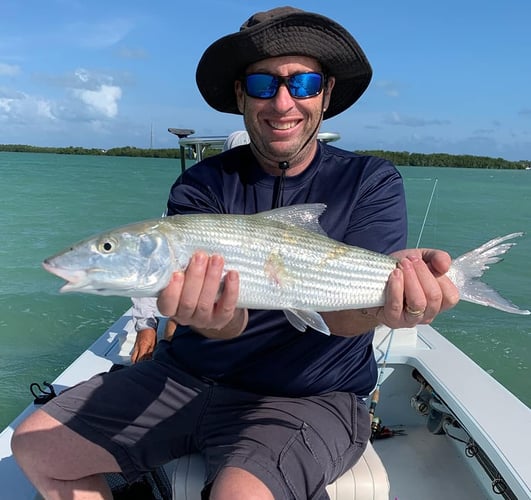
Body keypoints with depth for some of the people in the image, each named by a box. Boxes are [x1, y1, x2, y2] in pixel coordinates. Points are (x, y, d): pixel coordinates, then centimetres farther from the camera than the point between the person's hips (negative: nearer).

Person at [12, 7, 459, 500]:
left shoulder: (371, 181, -7)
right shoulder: (201, 185, -4)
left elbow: (341, 312, -20)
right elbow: (229, 319, -18)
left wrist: (393, 283, -43)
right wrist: (212, 314, -42)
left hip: (309, 397, -2)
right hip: (189, 375, 4)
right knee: (34, 444, 2)